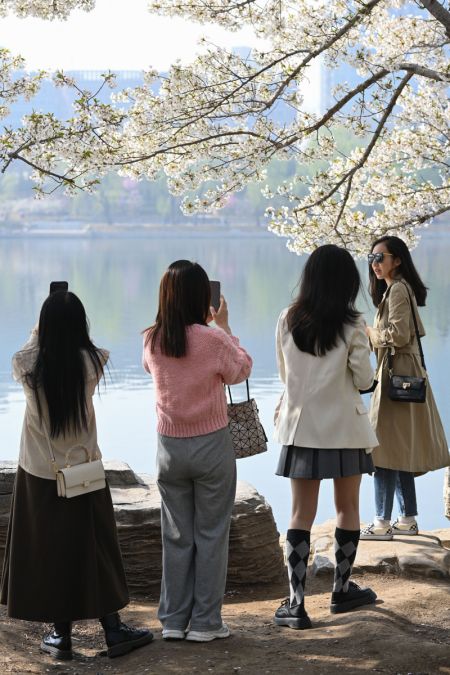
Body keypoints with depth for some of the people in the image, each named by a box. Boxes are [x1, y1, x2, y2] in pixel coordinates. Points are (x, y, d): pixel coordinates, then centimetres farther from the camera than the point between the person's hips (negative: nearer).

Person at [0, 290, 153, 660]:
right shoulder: (91, 361, -12)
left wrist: (39, 333, 30)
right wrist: (68, 327, 29)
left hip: (38, 475, 0)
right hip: (84, 472, 0)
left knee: (47, 552, 9)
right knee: (94, 551, 10)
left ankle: (61, 634, 16)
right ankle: (113, 630, 17)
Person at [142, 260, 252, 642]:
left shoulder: (153, 341, -4)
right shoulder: (212, 340, -16)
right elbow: (241, 371, 1)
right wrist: (224, 326, 8)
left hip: (170, 447, 4)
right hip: (211, 444, -4)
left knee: (176, 536, 13)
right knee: (211, 535, 7)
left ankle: (174, 620, 18)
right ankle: (205, 622, 11)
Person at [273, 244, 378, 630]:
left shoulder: (288, 321, -2)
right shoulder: (351, 325, -11)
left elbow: (285, 374, 9)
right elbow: (364, 380, -6)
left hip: (301, 425, 2)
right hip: (344, 426, -2)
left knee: (302, 514, 4)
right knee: (348, 508, 15)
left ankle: (296, 603, -1)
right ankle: (342, 590, 26)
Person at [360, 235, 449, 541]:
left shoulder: (398, 289, -13)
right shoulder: (393, 288, 18)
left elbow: (398, 334, -21)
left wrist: (370, 332, -7)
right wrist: (374, 335, 13)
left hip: (397, 376, -11)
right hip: (400, 374, 11)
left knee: (386, 448, -8)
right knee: (399, 452, 13)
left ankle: (383, 523, -6)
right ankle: (408, 519, 19)